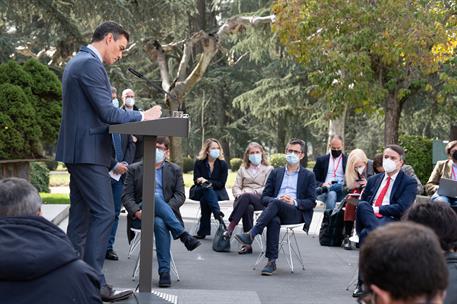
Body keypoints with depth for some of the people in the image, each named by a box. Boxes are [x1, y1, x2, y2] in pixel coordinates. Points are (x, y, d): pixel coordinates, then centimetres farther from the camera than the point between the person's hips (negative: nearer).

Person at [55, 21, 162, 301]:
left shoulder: (78, 62, 18)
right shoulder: (91, 65, -15)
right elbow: (108, 113, -19)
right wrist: (143, 116, -8)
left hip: (77, 151, 11)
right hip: (89, 151, -11)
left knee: (81, 215, 11)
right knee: (104, 213, -10)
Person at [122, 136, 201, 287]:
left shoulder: (175, 170, 17)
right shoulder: (135, 169, 14)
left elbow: (180, 196, 6)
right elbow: (127, 196, 5)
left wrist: (165, 209, -14)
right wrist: (136, 212, -15)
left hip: (165, 215, 1)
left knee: (159, 223, -38)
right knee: (155, 197, -35)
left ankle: (164, 272, -37)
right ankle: (183, 235, -36)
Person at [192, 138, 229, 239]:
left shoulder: (222, 164, 1)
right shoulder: (199, 163, 3)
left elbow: (221, 183, -5)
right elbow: (196, 181, -1)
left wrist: (207, 181, -17)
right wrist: (203, 182, -24)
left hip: (218, 192, 0)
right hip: (201, 191, 1)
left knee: (205, 199, -35)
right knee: (206, 188, -37)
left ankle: (203, 231, -37)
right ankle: (218, 214, -54)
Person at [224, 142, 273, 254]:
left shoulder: (268, 169, 16)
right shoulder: (242, 169, 27)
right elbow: (236, 187, 16)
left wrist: (252, 192, -13)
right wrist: (239, 194, -8)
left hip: (261, 200, -2)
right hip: (242, 200, 2)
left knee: (246, 197, -37)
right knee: (248, 208, -36)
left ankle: (230, 227, -43)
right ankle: (248, 244, -41)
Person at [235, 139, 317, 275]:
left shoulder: (308, 176, 16)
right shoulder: (275, 172, 23)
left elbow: (311, 202, 7)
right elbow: (264, 197, 15)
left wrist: (294, 202, -11)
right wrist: (277, 199, -7)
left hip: (296, 213, -2)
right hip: (276, 211, 2)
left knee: (275, 203, -35)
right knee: (274, 221, -37)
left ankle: (251, 234, -42)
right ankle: (271, 261, -37)